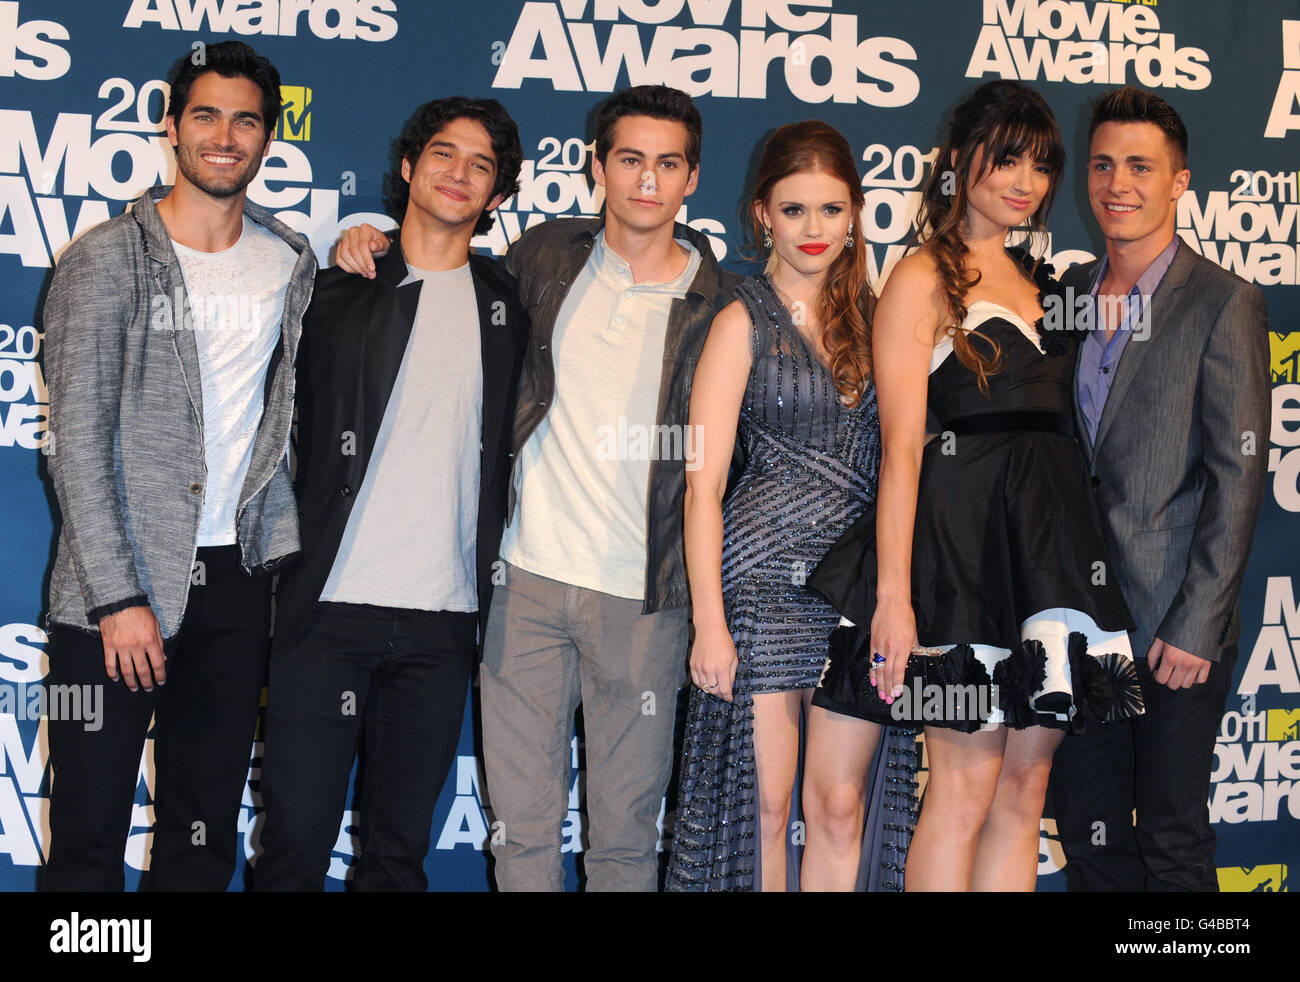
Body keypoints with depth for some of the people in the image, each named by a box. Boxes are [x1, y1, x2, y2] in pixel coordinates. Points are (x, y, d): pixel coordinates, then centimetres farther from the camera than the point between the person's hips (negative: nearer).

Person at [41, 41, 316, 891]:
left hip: (237, 579, 4)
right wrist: (117, 597, -14)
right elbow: (78, 441, -9)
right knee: (88, 829, 2)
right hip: (117, 582, -4)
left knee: (206, 833, 11)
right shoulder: (107, 259, -4)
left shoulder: (293, 264, 10)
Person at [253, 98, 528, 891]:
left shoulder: (506, 305, 11)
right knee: (297, 841, -1)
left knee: (401, 848, 9)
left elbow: (509, 446, 14)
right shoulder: (337, 288, 6)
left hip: (443, 618, 2)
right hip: (329, 608, -2)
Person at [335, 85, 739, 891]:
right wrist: (374, 246, 7)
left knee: (625, 830, 8)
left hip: (645, 598, -2)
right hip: (528, 579, 2)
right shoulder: (547, 257, 5)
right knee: (521, 822, 8)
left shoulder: (719, 304, -1)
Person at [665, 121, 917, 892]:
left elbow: (893, 457, 14)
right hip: (765, 576, -3)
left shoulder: (871, 316, 12)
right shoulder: (744, 323, 1)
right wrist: (710, 623, -11)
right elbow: (703, 486, -4)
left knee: (841, 806, 5)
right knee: (764, 805, 2)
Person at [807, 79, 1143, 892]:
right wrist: (893, 596, -16)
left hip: (1053, 534, 7)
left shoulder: (1036, 282, 19)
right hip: (965, 530, -7)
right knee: (966, 788, -5)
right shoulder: (923, 280, -2)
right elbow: (901, 447, -10)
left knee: (1026, 788, 7)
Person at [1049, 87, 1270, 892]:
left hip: (1176, 626, -5)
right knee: (1088, 832, 12)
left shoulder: (1224, 304, -7)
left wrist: (1196, 626, -15)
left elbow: (1238, 478, -11)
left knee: (1174, 841, 5)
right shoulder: (1068, 295, 10)